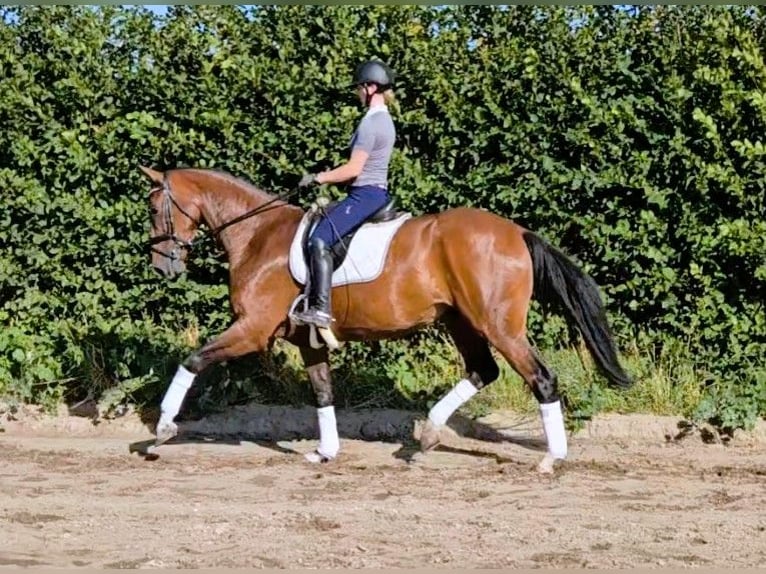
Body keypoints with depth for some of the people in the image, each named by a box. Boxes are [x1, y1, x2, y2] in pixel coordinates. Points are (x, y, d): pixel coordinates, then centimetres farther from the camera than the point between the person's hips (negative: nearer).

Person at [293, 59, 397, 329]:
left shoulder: (370, 123, -16)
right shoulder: (385, 119, 16)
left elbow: (354, 169, -19)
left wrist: (318, 178, -9)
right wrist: (330, 177, 18)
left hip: (364, 195, -11)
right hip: (377, 192, 11)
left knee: (320, 238, -21)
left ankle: (322, 309, -29)